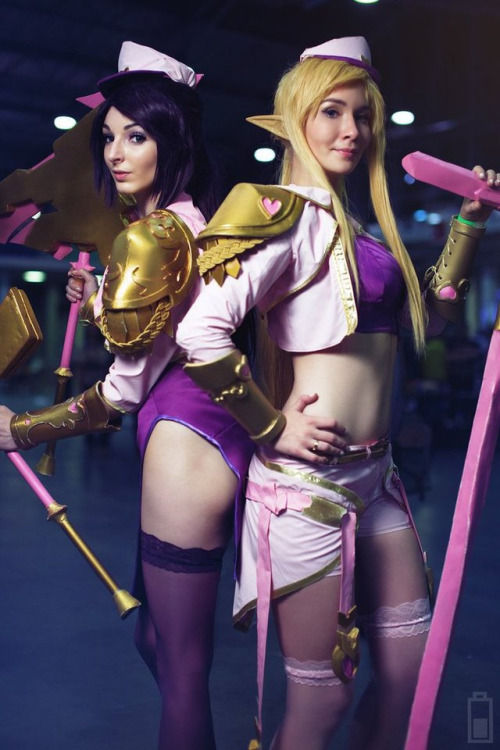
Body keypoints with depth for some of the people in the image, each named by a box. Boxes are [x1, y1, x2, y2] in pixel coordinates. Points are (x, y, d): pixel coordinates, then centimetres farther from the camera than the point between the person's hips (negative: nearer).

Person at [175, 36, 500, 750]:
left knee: (409, 660, 17)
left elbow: (426, 314, 23)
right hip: (311, 477, -8)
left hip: (373, 473, 9)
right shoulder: (290, 213, -11)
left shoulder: (350, 222, 15)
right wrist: (272, 430, -15)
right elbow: (199, 329, -24)